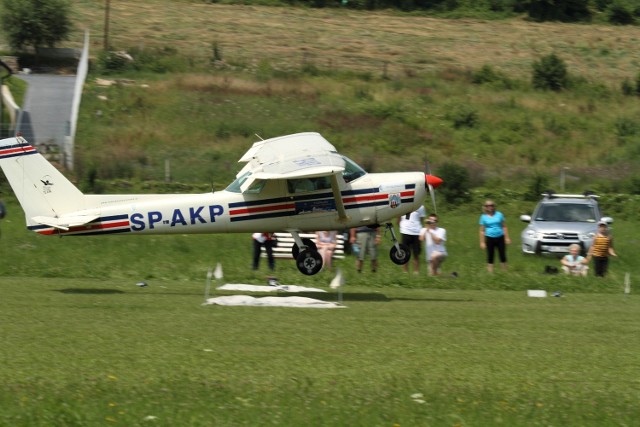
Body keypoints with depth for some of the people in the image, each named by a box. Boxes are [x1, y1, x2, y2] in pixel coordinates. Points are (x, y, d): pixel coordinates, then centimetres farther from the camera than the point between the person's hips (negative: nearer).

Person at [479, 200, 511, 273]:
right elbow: (482, 231, 2)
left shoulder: (499, 214, 4)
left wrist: (507, 238, 3)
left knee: (503, 255, 3)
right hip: (490, 238, -1)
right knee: (490, 256, 1)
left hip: (500, 238, 1)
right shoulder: (484, 217, 1)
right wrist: (482, 242, -3)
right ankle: (490, 273, 4)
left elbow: (504, 227, 8)